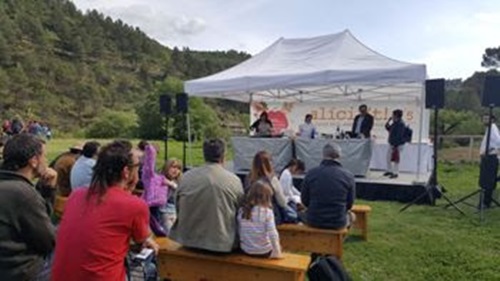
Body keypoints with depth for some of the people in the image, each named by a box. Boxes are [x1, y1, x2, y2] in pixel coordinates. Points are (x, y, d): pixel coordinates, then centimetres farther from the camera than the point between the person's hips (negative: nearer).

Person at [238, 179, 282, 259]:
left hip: (246, 250, 4)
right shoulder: (267, 212, -17)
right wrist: (277, 252, -8)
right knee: (277, 245, 26)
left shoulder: (242, 210, -6)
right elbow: (272, 234, -17)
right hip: (264, 251, -4)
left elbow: (239, 231, 0)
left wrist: (244, 242, 13)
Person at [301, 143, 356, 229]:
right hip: (338, 223, 0)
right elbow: (349, 204, -2)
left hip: (313, 221, 1)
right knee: (351, 216, 35)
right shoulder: (348, 176, -11)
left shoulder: (311, 173, -10)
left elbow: (305, 200, -1)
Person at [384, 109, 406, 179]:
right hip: (392, 144, 10)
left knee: (396, 159, -2)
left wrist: (395, 145, -24)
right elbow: (388, 129, 23)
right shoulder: (394, 123, 11)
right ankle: (389, 171, 29)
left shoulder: (401, 124, -18)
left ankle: (395, 173, 7)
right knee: (388, 157, 15)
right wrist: (388, 122, 8)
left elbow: (399, 136, -22)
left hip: (397, 145, -10)